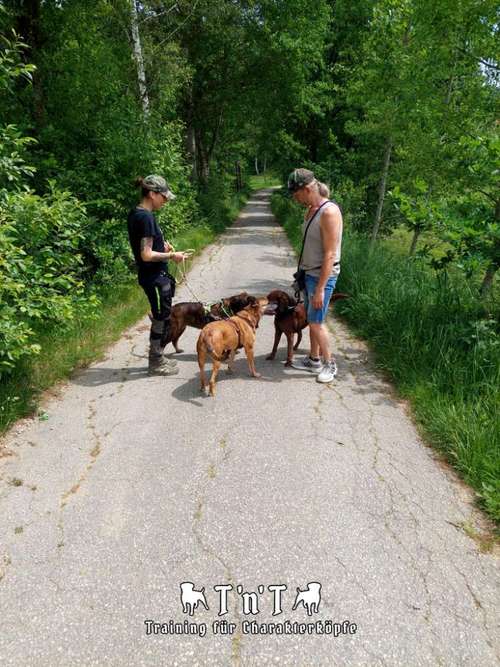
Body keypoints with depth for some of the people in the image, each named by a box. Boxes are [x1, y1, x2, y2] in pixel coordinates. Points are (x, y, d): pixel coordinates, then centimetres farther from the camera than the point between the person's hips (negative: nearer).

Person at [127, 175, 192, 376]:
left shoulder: (135, 214, 9)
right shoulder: (146, 217, -21)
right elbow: (146, 255, -23)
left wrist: (161, 245, 9)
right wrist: (172, 255, -13)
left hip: (150, 275, 10)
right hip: (154, 276, -10)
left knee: (161, 317, 18)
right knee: (161, 318, 3)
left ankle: (158, 357, 30)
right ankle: (156, 363, 16)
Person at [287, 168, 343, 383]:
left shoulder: (329, 212, -21)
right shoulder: (310, 210, 7)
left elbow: (329, 255, -23)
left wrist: (320, 288, -23)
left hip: (322, 276, -9)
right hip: (309, 273, 9)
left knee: (316, 322, -1)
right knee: (311, 319, 15)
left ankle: (329, 363, 17)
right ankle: (314, 360, 29)